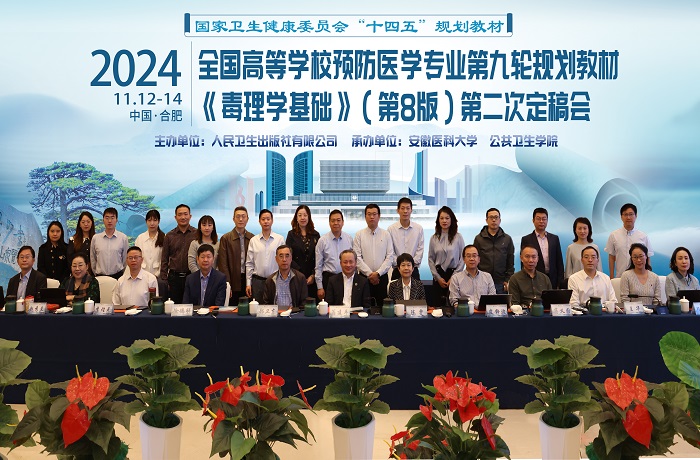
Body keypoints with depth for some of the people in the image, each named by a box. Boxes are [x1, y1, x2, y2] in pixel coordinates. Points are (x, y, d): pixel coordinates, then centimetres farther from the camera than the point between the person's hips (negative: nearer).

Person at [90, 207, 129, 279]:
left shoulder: (123, 238, -1)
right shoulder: (95, 238, 4)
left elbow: (125, 259, 7)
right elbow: (92, 259, 12)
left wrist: (123, 276, 9)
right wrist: (96, 274, 13)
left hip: (117, 276, -1)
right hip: (100, 276, 1)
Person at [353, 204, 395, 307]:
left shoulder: (386, 235, 5)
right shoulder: (359, 235, 3)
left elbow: (390, 257, 0)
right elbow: (357, 257, -3)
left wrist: (378, 273, -10)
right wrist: (369, 274, -10)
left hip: (382, 276, 1)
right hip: (364, 277, -1)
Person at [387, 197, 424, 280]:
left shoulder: (419, 228, 2)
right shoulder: (391, 229, 0)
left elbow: (420, 249, 1)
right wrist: (398, 265, -10)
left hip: (413, 270, 1)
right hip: (397, 270, -1)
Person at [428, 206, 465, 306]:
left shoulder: (458, 237, 0)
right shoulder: (434, 238, 5)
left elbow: (462, 259, -1)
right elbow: (430, 259, 6)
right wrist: (438, 277, -2)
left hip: (454, 275, -2)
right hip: (439, 276, 2)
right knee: (438, 304, 2)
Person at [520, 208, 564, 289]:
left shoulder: (554, 238, 11)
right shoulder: (526, 240, 3)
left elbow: (559, 262, 11)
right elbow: (523, 264, 2)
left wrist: (560, 283, 4)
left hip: (552, 281, 2)